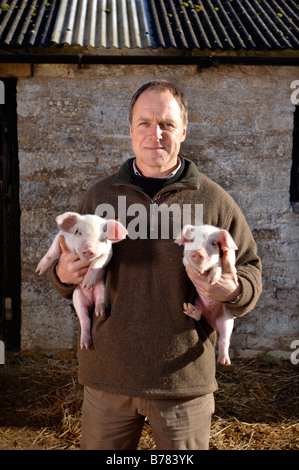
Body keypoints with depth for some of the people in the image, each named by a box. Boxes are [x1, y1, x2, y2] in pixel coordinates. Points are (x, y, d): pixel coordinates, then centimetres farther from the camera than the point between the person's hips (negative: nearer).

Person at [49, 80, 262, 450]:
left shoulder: (214, 201, -2)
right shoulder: (99, 196, 5)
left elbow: (250, 270, 3)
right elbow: (76, 276, 13)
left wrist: (232, 291, -19)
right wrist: (64, 276, -10)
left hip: (185, 379, -1)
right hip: (107, 377, 2)